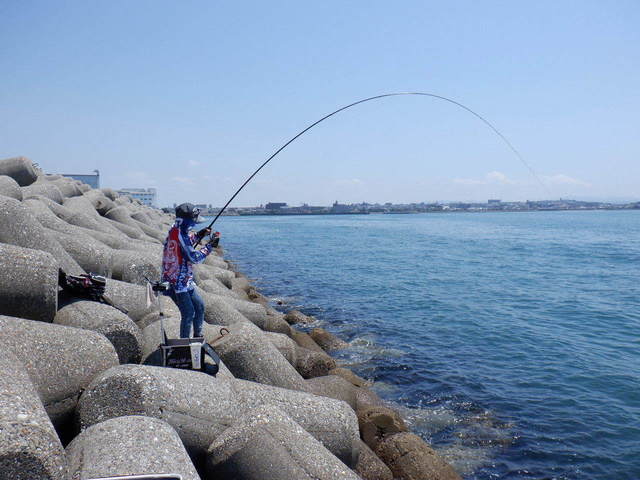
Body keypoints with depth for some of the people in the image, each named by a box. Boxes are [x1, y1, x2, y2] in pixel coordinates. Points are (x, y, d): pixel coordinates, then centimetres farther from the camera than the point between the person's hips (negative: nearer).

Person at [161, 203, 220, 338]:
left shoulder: (176, 230, 7)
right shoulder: (179, 235, -22)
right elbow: (194, 257, -22)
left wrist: (199, 235, 13)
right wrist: (210, 245, -15)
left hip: (185, 280, 10)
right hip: (177, 282, -10)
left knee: (199, 306, 16)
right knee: (188, 313, -7)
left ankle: (198, 337, 28)